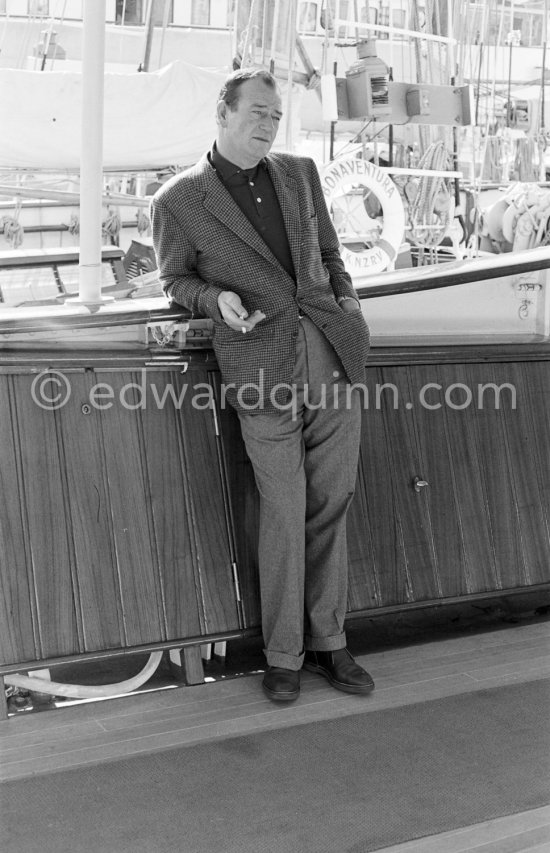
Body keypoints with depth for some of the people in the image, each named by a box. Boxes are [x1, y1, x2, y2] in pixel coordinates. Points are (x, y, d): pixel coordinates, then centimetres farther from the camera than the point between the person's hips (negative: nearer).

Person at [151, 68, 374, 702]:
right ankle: (283, 655, 18)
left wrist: (347, 298, 7)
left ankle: (328, 642, 25)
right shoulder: (177, 201, 0)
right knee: (283, 514, 0)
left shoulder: (300, 173, 12)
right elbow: (176, 279, 12)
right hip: (263, 371, -4)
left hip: (333, 355, 4)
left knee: (329, 506, 10)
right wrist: (217, 300, -8)